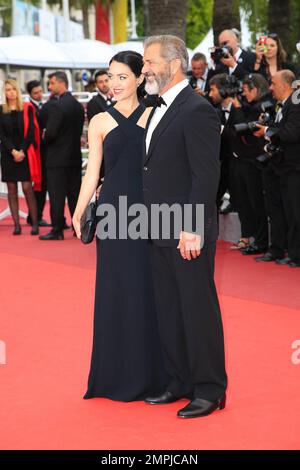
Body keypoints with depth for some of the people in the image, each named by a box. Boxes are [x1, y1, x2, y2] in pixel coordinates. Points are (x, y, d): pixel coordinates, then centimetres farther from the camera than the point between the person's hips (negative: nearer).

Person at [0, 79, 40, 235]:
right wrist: (13, 151, -10)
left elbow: (30, 132, 0)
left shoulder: (27, 109, 3)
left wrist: (22, 151, -10)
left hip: (25, 153, -2)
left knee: (27, 188, -8)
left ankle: (35, 223, -4)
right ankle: (16, 224, 2)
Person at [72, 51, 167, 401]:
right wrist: (79, 213, -5)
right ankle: (120, 374, 15)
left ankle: (152, 373, 15)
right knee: (116, 290, 4)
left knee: (150, 289, 3)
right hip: (114, 211, 0)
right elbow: (92, 173, 5)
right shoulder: (100, 122, 6)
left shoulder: (154, 116, 5)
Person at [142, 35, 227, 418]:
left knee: (198, 308, 0)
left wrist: (192, 229, -22)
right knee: (169, 310, 14)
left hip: (188, 233, -9)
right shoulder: (160, 110, 14)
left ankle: (210, 389, 9)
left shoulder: (197, 110, -14)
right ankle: (180, 382, 25)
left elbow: (206, 175, -18)